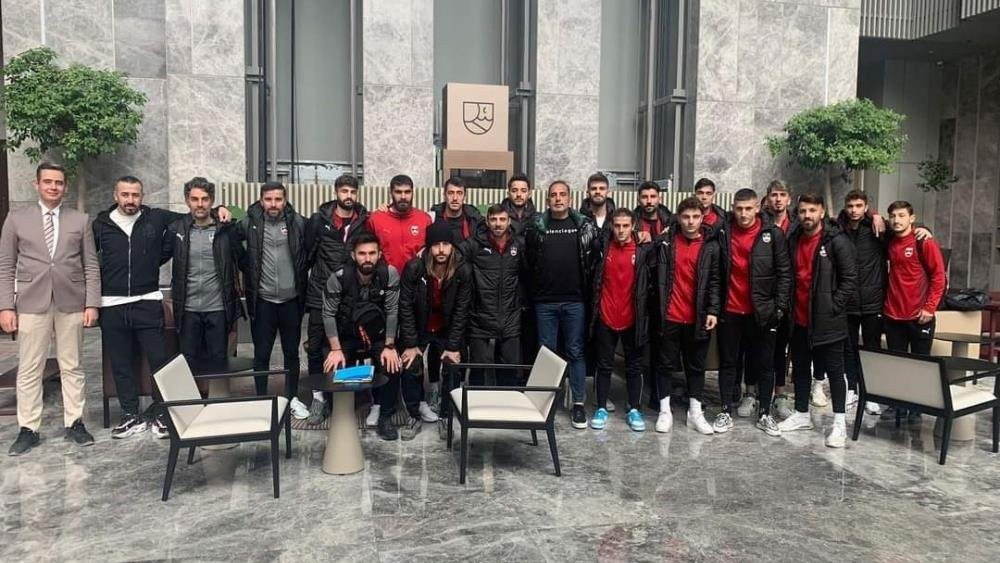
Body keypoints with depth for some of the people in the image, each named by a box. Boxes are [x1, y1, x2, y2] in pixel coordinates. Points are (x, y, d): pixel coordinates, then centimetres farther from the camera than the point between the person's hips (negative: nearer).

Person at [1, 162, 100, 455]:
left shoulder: (81, 220, 7)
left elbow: (91, 266, 5)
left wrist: (92, 303, -3)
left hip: (71, 303, 0)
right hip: (32, 303, 0)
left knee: (72, 367, 7)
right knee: (29, 369, 5)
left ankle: (74, 424, 15)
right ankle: (28, 429, 14)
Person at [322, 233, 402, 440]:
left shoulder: (390, 274, -19)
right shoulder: (338, 278, -19)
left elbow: (392, 312, -15)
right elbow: (328, 314, -13)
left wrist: (390, 346, -16)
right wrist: (336, 350, -16)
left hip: (379, 336, 0)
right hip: (347, 337, 0)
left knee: (392, 366, -22)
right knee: (334, 368, -18)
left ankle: (385, 415, -1)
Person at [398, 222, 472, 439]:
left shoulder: (463, 271, -18)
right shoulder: (414, 268, -21)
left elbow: (461, 311, -13)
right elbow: (405, 307, -15)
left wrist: (453, 346, -13)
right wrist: (410, 344, -16)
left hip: (447, 331, 1)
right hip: (418, 329, 0)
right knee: (410, 367, -7)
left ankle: (446, 415, 13)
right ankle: (415, 415, 11)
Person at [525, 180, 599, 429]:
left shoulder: (584, 225, 4)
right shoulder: (537, 226, 5)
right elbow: (528, 261, 7)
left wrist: (588, 289, -2)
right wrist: (534, 290, 2)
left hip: (575, 300, -1)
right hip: (545, 301, 1)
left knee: (575, 352, 5)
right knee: (546, 351, 8)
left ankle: (579, 403, 14)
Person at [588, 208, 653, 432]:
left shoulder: (643, 249, -5)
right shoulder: (601, 247, -3)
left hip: (632, 319, 0)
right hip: (605, 317, 1)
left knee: (634, 367, 11)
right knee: (604, 365, 10)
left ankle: (634, 409, 23)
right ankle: (601, 409, 21)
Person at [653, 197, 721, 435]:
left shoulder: (711, 246, 1)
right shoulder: (666, 242, 0)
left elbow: (715, 281, 2)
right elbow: (659, 277, 3)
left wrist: (713, 311, -6)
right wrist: (657, 307, -4)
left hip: (697, 318, 1)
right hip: (670, 316, 0)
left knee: (696, 366, 11)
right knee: (666, 364, 8)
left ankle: (695, 413, 22)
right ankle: (665, 411, 19)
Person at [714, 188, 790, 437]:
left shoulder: (773, 234, -4)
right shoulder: (723, 233, -1)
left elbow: (784, 273, -2)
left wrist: (780, 306, -7)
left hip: (762, 311, -1)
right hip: (730, 311, 1)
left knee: (765, 364, 9)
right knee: (728, 362, 9)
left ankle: (764, 414, 22)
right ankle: (726, 411, 19)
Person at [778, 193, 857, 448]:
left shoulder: (837, 241, -10)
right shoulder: (793, 239, 8)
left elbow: (850, 279, -11)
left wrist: (833, 306, -14)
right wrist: (788, 305, 8)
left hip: (827, 320, -6)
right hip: (799, 318, 6)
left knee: (834, 370, 2)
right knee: (800, 367, 15)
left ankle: (839, 422, 10)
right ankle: (802, 414, 28)